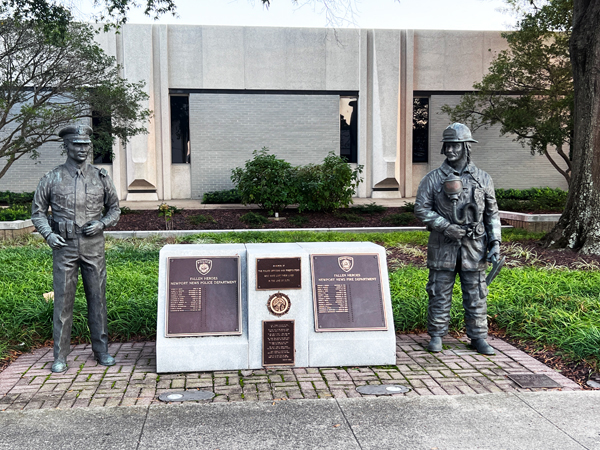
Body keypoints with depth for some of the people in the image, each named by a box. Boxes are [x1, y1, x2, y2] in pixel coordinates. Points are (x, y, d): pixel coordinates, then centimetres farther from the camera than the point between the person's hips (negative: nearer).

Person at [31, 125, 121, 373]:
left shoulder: (100, 177, 6)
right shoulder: (52, 178, 3)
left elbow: (114, 208, 14)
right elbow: (38, 211, 8)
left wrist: (102, 223, -5)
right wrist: (48, 234, -8)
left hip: (93, 245, 1)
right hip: (64, 246, -1)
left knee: (97, 298, 5)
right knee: (63, 299, 0)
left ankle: (102, 351, 17)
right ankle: (60, 356, 9)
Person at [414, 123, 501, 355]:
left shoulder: (483, 179, 6)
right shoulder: (433, 179, 0)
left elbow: (492, 213, 10)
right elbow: (421, 209, -3)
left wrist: (495, 242, 2)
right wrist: (445, 226, -14)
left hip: (474, 246, 1)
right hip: (443, 246, -1)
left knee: (476, 294, 6)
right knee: (440, 293, 5)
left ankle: (478, 337, 17)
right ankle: (436, 335, 17)